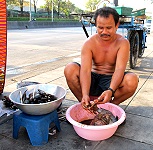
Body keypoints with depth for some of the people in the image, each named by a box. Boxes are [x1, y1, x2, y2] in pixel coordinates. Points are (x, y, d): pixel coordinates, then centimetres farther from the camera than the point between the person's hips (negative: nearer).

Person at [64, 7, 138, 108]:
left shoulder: (122, 43, -11)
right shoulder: (89, 43, -11)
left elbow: (120, 69, -23)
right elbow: (85, 70, -23)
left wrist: (110, 91, -42)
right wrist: (85, 95, -40)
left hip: (112, 81, 0)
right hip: (93, 79, 1)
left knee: (132, 80, -32)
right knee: (70, 69, -25)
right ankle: (85, 103, -7)